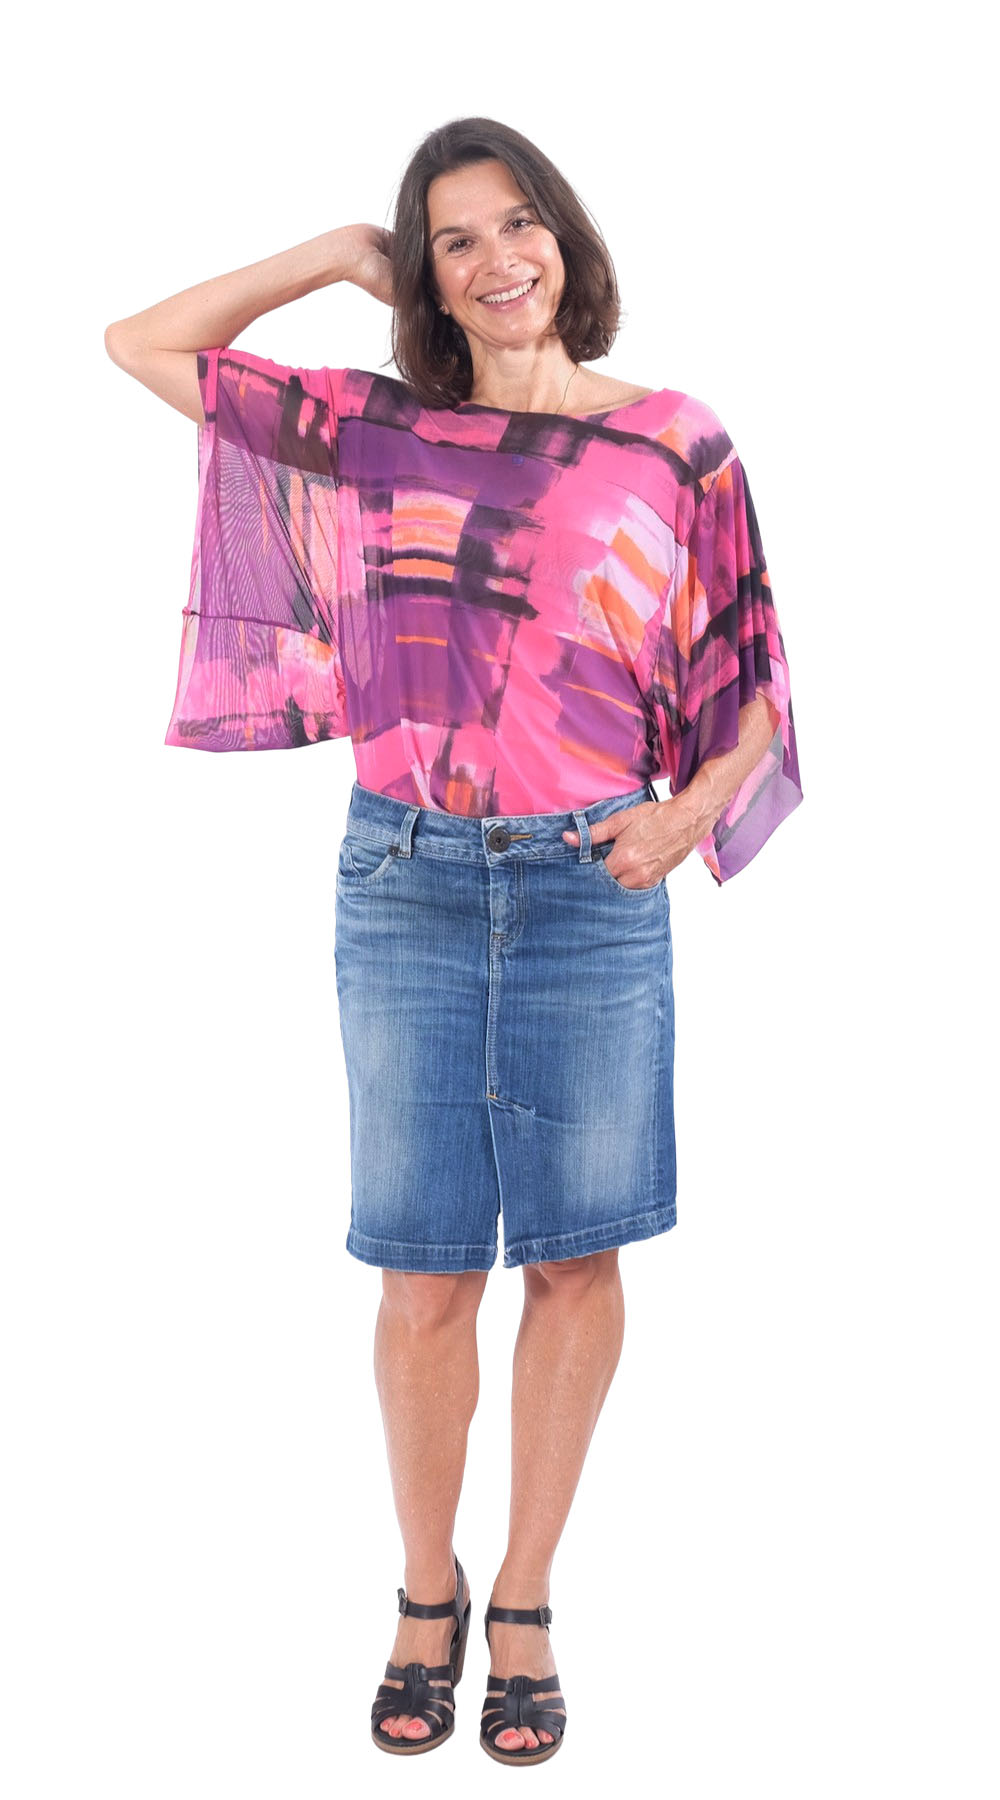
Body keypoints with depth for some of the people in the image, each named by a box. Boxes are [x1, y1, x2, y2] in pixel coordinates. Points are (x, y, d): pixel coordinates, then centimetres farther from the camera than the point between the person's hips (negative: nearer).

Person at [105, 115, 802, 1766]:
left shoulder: (677, 447, 3)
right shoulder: (367, 429, 6)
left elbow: (751, 679, 8)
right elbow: (141, 344, 10)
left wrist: (689, 816, -8)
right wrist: (338, 257, 6)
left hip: (592, 890, 0)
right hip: (408, 885, 1)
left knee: (575, 1255, 7)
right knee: (424, 1271, 6)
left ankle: (525, 1605, 23)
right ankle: (427, 1594, 25)